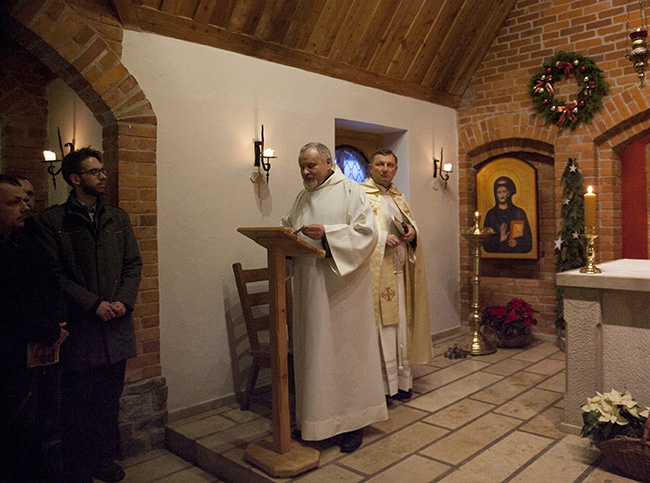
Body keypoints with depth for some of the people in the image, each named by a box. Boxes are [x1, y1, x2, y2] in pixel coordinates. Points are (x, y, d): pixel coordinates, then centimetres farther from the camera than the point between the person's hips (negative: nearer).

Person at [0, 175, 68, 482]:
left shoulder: (26, 244, 8)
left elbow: (49, 288, 10)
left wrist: (56, 324, -7)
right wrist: (50, 332, -11)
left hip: (35, 354, 6)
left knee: (29, 436, 13)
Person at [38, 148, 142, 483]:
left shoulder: (118, 218, 10)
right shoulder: (53, 220, -4)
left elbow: (133, 265, 8)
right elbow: (54, 274, -9)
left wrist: (123, 301, -7)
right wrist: (94, 304, -14)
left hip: (116, 325, 4)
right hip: (79, 327, -4)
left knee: (110, 399, 14)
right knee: (77, 404, 8)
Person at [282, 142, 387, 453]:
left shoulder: (349, 190, -3)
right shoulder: (301, 198, 16)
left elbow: (367, 232, -12)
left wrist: (326, 233, -21)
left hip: (341, 288, -6)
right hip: (309, 287, 6)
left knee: (345, 348, 1)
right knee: (314, 351, 9)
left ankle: (353, 421, 15)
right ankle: (318, 419, 22)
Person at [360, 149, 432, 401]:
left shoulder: (398, 197, 19)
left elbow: (412, 224, 20)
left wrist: (412, 232, -2)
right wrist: (382, 238, -21)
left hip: (398, 272, 7)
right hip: (374, 271, -6)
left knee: (399, 324, 10)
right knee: (378, 326, -5)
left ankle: (399, 379, 20)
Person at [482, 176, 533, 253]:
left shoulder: (519, 213, 7)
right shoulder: (491, 214, 7)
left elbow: (527, 236, 8)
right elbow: (486, 240, 5)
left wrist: (517, 242, -9)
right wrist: (499, 239, -11)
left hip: (516, 253, 0)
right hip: (497, 252, 0)